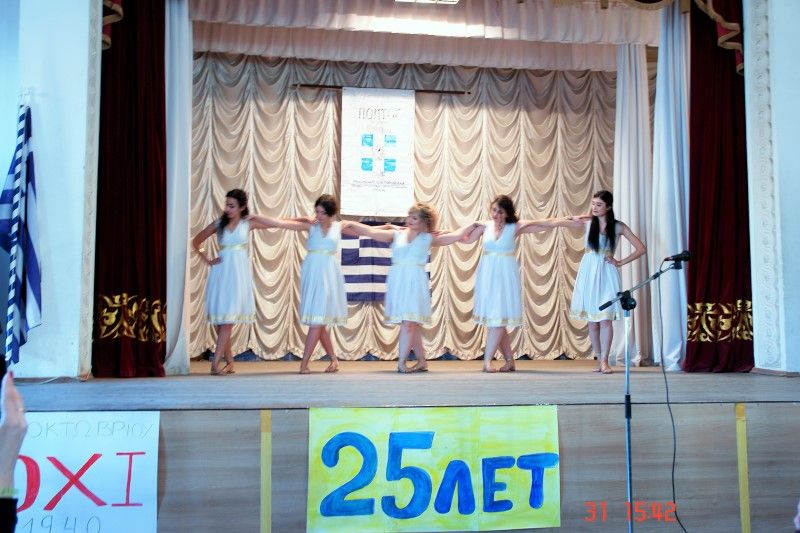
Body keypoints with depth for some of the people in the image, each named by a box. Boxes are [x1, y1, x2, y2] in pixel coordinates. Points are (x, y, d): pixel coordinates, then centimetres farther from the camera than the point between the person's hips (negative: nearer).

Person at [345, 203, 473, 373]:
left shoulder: (429, 238, 5)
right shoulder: (397, 235, 10)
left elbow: (456, 235, 5)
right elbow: (372, 232, 6)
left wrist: (474, 224, 5)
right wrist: (351, 224, 0)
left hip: (415, 283, -2)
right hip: (397, 281, 2)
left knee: (409, 323, -10)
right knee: (412, 325, 6)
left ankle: (401, 362, -3)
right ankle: (421, 361, 16)